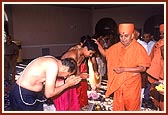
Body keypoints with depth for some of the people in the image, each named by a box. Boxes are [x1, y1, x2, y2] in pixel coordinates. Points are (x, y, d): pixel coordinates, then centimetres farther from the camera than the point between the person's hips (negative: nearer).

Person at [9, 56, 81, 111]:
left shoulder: (51, 61, 4)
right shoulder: (54, 65, -24)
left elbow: (48, 85, 10)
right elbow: (49, 93, -20)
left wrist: (65, 82, 7)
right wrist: (67, 84, -9)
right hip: (23, 96, -9)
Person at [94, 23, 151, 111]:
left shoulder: (138, 48, -17)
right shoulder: (117, 47, 0)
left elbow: (143, 68, -19)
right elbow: (105, 53, 15)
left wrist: (124, 69, -24)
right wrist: (98, 45, -2)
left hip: (131, 84, -5)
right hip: (118, 83, 5)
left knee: (131, 107, 10)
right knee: (117, 106, 17)